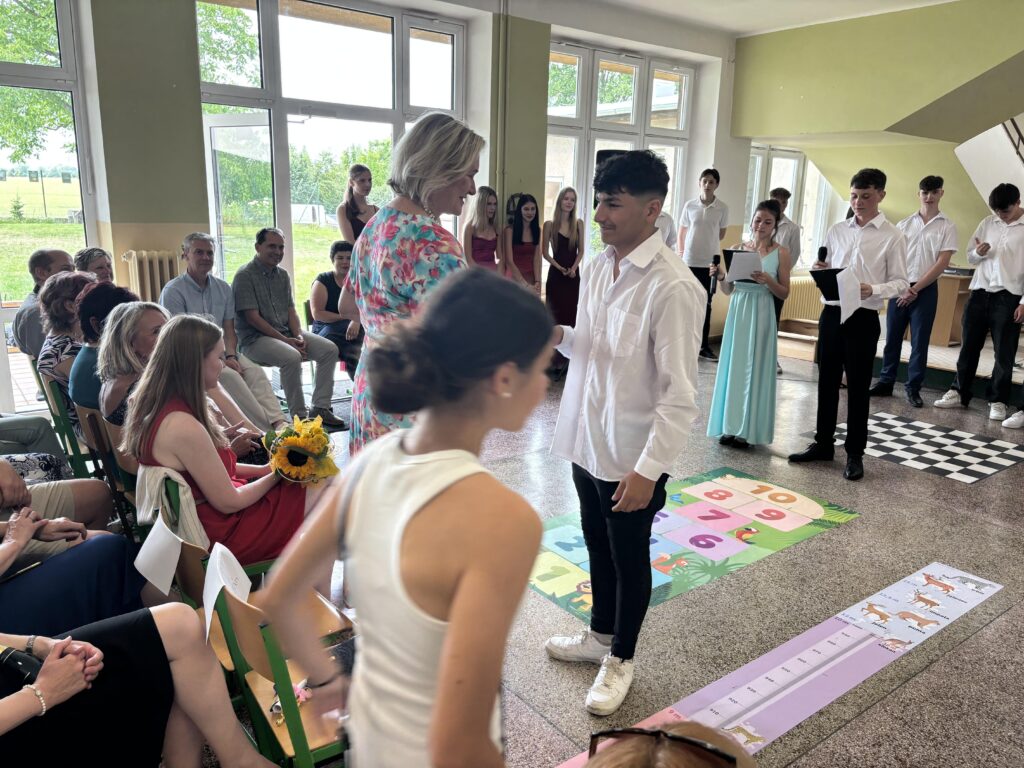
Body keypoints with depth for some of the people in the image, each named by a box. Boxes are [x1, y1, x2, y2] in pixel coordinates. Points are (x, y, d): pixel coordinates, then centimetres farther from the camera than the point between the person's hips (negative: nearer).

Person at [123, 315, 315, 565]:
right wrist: (275, 475, -5)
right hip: (218, 533, -9)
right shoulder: (184, 428, -30)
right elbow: (228, 502, -20)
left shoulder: (155, 407, -1)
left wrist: (262, 469, 5)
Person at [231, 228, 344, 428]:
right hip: (255, 339, -7)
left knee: (329, 350, -11)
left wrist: (298, 336, -7)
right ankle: (299, 417, -24)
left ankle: (320, 408, -11)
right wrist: (285, 340, -19)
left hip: (287, 332, 8)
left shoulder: (282, 275, 15)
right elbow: (252, 318, -15)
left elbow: (291, 311, 13)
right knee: (291, 357, -35)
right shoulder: (245, 276, -8)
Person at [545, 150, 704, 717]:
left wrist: (649, 469, -23)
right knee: (597, 547, 23)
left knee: (628, 559, 13)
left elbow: (679, 394, -21)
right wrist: (561, 337, -6)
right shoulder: (595, 268, 3)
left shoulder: (672, 287, -22)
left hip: (632, 455, -7)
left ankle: (620, 659, 36)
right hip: (586, 438, 7)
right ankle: (600, 634, 46)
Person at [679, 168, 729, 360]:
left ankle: (703, 345, 13)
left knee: (705, 304, 6)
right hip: (689, 261, 0)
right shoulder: (689, 205, 0)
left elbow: (721, 233, 12)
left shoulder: (722, 208, -1)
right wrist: (683, 251, 7)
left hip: (709, 262, 0)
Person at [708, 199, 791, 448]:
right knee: (733, 367, 7)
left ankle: (747, 430, 12)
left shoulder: (781, 253, -1)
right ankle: (730, 426, 17)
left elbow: (784, 293, 1)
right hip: (737, 312, 3)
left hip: (761, 315, -3)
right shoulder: (737, 248, 6)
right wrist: (720, 277, -10)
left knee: (754, 370, 2)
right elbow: (728, 290, 9)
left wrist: (768, 281, -17)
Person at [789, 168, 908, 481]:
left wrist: (873, 289, -24)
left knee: (858, 387, 3)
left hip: (863, 318, -4)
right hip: (831, 313, 4)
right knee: (827, 382, 11)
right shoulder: (836, 230, 10)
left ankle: (855, 453, 15)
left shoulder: (893, 237, -2)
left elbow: (900, 283, -5)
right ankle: (823, 443, 24)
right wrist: (820, 270, -6)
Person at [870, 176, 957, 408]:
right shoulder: (904, 225, 9)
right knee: (892, 337, 5)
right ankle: (885, 382, 14)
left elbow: (942, 264, -5)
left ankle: (913, 388, 8)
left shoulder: (947, 227, 2)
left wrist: (915, 289, -10)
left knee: (920, 341, 0)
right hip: (900, 288, 2)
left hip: (926, 290, -2)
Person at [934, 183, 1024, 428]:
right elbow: (970, 257, 14)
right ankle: (959, 393, 21)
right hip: (979, 292, 4)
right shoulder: (987, 223, 8)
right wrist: (978, 253, -10)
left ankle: (997, 400, 15)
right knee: (969, 346, 9)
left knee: (1004, 352, 4)